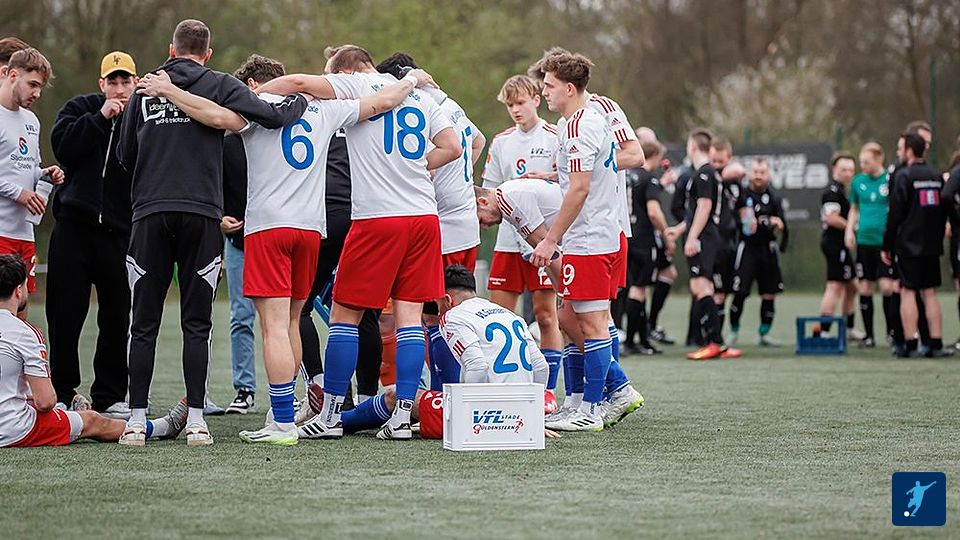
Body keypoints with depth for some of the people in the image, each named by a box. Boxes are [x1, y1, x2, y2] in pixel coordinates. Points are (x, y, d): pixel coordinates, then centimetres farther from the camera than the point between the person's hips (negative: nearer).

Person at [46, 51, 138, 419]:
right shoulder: (80, 109, 8)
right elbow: (62, 147, -8)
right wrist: (100, 119, -13)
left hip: (120, 233, 0)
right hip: (74, 226, 0)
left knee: (117, 319, 3)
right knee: (65, 314, 3)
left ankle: (109, 396, 12)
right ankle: (63, 392, 13)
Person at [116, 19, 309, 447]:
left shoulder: (145, 89, 11)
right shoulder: (220, 85, 3)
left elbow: (125, 154, 17)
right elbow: (271, 116, -6)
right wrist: (300, 100, 14)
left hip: (149, 214, 2)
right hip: (201, 214, -2)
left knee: (144, 324, 5)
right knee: (196, 324, 4)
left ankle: (136, 421, 2)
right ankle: (196, 420, 0)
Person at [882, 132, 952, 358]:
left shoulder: (904, 176, -9)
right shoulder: (937, 176, 9)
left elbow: (895, 214, -11)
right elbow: (944, 212, 14)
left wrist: (886, 246, -5)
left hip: (908, 244, -5)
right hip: (932, 246, 5)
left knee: (908, 292, -2)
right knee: (930, 293, 8)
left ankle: (910, 345, -5)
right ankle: (936, 345, 4)